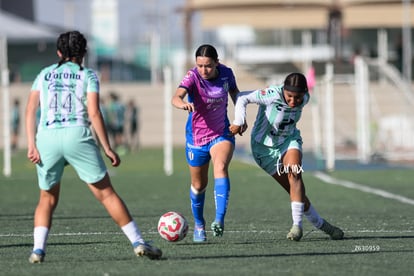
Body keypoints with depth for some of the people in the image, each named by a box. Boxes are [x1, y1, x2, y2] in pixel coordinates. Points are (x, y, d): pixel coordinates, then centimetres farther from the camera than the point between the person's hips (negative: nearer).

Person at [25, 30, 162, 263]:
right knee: (106, 193, 2)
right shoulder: (87, 75, 11)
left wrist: (31, 144, 4)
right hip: (77, 136, -2)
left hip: (46, 138, 2)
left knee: (48, 198, 16)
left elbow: (31, 109, 8)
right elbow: (93, 112, 0)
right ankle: (138, 242, -1)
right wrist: (107, 148, 1)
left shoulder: (44, 74, 19)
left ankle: (38, 249, -2)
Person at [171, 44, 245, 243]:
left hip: (221, 133, 1)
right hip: (197, 135, -1)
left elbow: (234, 92, 13)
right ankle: (199, 225, 36)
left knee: (221, 167, -27)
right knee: (199, 185, 11)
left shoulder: (226, 73, -11)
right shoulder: (192, 77, -21)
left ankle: (219, 220, -36)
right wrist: (183, 103, -62)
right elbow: (176, 97, -40)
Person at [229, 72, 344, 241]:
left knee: (294, 174, -28)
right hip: (265, 146, -3)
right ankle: (321, 224, 10)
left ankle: (297, 224, -30)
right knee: (296, 191, -6)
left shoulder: (304, 99, -12)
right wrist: (239, 121, -32)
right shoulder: (272, 95, -28)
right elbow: (243, 98, -21)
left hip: (289, 141, 3)